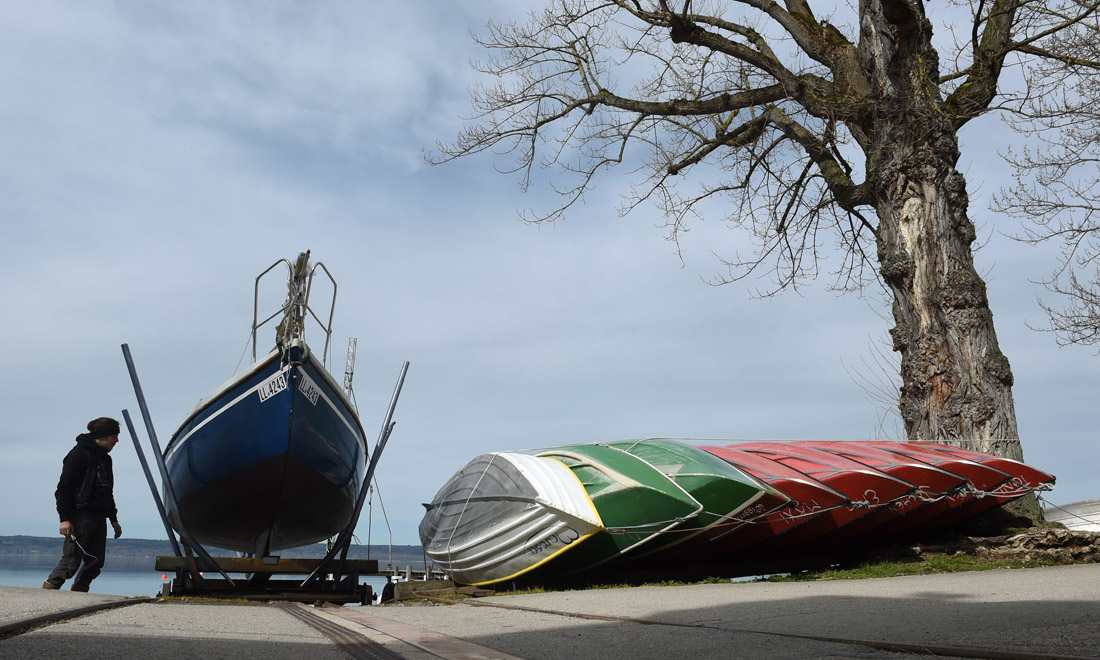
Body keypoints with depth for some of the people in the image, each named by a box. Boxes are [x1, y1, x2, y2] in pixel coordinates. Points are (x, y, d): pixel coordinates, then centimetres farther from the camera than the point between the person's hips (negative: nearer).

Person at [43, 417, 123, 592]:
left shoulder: (105, 459, 20)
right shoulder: (79, 454, -6)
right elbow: (63, 488, -11)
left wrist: (114, 519, 24)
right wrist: (64, 518, -18)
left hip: (99, 518, 8)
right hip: (80, 516, -8)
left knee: (96, 562, 4)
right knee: (71, 561, -11)